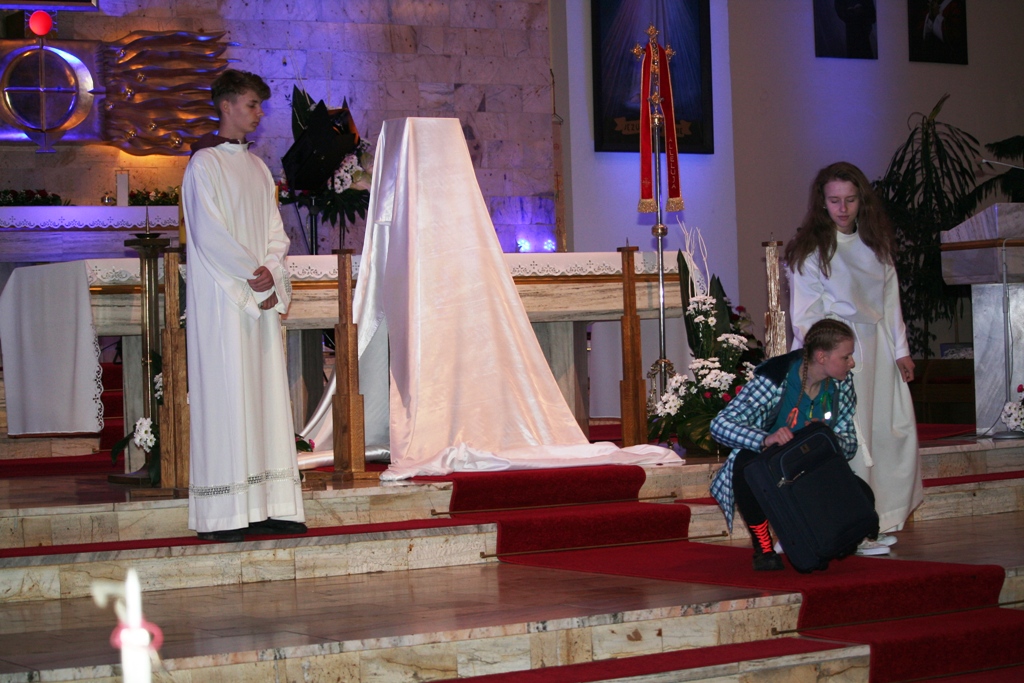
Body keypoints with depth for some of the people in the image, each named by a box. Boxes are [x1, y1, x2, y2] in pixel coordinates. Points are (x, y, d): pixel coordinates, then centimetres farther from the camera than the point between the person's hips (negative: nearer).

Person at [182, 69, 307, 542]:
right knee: (225, 395, -8)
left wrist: (270, 273, -5)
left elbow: (275, 232, 12)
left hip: (261, 297, 7)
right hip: (220, 298, -7)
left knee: (266, 394, 4)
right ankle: (222, 515, -7)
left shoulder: (257, 167, 17)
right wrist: (252, 277, -13)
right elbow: (210, 234, -13)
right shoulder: (205, 164, -5)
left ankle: (268, 507, 6)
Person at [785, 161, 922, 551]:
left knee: (895, 430, 5)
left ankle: (884, 517, 18)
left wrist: (900, 349, 9)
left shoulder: (876, 244, 12)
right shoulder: (810, 250, -4)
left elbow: (890, 299, 13)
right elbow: (804, 314, -6)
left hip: (877, 348, 6)